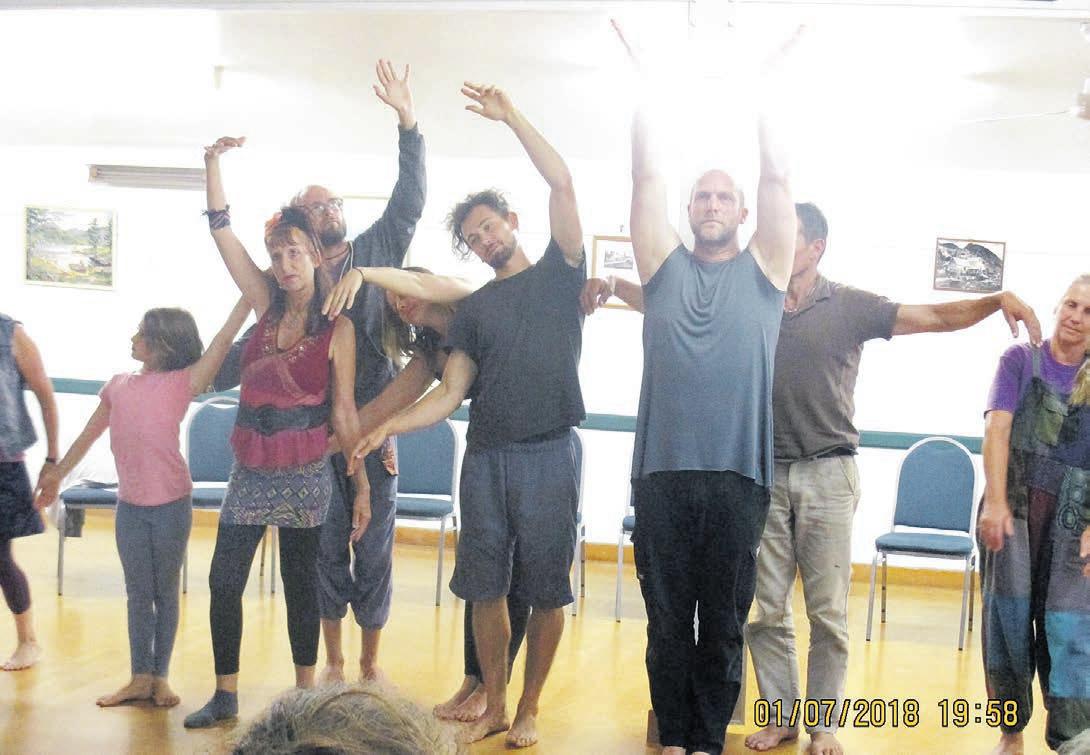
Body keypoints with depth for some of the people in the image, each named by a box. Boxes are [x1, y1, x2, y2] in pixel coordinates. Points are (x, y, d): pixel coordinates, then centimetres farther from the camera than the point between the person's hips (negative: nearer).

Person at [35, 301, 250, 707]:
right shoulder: (118, 385, 7)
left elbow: (224, 338, -14)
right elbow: (89, 434, 19)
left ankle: (160, 677, 16)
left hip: (172, 504, -4)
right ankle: (140, 677, 16)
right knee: (138, 593, 9)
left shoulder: (183, 382, -6)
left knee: (166, 591, 8)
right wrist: (57, 473, 27)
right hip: (130, 505, 4)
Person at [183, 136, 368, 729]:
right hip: (251, 469, 4)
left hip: (305, 473, -4)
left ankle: (304, 694, 23)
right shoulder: (267, 305, 4)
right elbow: (221, 231, -1)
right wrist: (214, 164, -11)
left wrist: (362, 485, -6)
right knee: (225, 578, 3)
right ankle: (225, 696, 17)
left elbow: (344, 411, -5)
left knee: (300, 581, 8)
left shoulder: (338, 328, -7)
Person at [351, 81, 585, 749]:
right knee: (486, 586, 5)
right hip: (486, 455, 4)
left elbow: (562, 183, -5)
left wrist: (513, 117, -5)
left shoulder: (558, 274, 7)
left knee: (547, 589, 2)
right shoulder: (474, 308, 16)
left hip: (548, 453, -3)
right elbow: (451, 394, 9)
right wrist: (388, 427, -4)